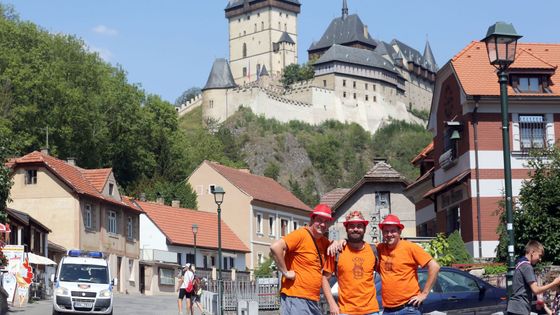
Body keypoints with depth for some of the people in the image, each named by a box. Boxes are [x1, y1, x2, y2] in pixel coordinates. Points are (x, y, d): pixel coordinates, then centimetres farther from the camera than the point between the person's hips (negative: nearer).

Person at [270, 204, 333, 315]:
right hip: (295, 298, -9)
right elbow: (275, 247, -24)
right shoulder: (301, 234, -11)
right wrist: (285, 272, -18)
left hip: (313, 301, 9)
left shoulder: (324, 242, 15)